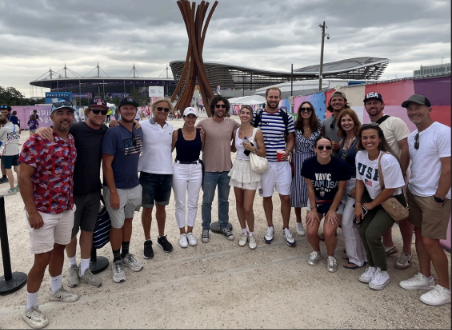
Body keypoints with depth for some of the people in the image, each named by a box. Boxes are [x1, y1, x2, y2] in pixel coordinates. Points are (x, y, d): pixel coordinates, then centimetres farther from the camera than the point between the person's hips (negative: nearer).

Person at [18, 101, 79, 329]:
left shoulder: (71, 140, 5)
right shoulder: (37, 141, -18)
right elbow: (24, 177, -18)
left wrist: (71, 201, 14)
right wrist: (32, 212, -19)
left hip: (66, 208, 7)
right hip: (42, 211, -7)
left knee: (59, 248, 21)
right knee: (42, 258, 1)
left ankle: (56, 290, 42)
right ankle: (30, 308, 22)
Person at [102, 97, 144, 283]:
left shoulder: (139, 131, 4)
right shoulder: (112, 133, -17)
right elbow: (106, 165, -18)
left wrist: (136, 179, 11)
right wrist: (113, 192, -20)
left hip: (134, 186, 6)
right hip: (117, 188, -6)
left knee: (128, 220, 19)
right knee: (117, 225, 6)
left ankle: (126, 255, 36)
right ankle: (117, 261, 25)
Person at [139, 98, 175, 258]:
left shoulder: (171, 128, 6)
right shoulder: (143, 125, -9)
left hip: (167, 173, 4)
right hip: (148, 174, -4)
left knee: (161, 207, 17)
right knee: (147, 208, 8)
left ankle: (161, 237, 32)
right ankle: (147, 241, 23)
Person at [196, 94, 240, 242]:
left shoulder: (232, 123, 0)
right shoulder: (203, 123, -7)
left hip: (227, 169, 3)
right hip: (209, 169, -3)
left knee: (224, 200, 17)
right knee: (207, 201, 9)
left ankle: (224, 226, 33)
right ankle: (206, 229, 24)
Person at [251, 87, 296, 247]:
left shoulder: (287, 117, 2)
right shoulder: (257, 116, 0)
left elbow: (290, 139, 8)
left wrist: (287, 151, -11)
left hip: (282, 163, 0)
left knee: (285, 197, 2)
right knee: (267, 196, 11)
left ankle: (286, 229, 21)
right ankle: (270, 227, 29)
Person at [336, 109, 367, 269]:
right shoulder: (343, 140, 10)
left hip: (357, 183, -7)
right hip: (344, 182, 7)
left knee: (347, 221, -6)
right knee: (353, 221, 14)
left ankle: (357, 258, 9)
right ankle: (359, 251, 29)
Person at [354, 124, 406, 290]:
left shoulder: (388, 160, -27)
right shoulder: (360, 155, -8)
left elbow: (390, 189, -19)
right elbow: (360, 181, 2)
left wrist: (370, 205, -10)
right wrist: (358, 203, -4)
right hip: (372, 198, 6)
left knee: (372, 234, -17)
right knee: (363, 231, -6)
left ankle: (382, 273, 7)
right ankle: (373, 267, 19)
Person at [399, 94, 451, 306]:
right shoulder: (411, 137, 8)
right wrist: (406, 189, 7)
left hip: (434, 197, -7)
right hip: (414, 193, 7)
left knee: (430, 242, -4)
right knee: (419, 235, 13)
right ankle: (425, 277, 29)